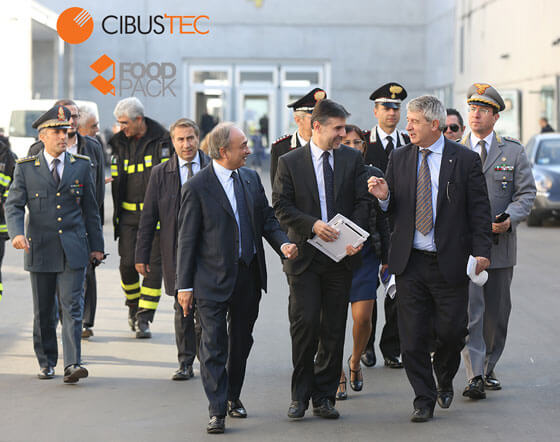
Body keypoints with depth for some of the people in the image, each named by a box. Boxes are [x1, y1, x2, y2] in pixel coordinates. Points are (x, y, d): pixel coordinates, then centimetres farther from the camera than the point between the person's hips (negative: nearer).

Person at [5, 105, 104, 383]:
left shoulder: (81, 165, 6)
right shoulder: (26, 168, 2)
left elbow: (90, 208, 11)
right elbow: (14, 205, -2)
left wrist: (96, 245, 11)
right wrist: (17, 233, -21)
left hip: (73, 250, 0)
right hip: (40, 249, 0)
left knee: (72, 307, -9)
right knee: (43, 311, 9)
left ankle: (72, 365, -14)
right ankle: (46, 362, 22)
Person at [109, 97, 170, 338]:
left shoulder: (162, 140, -4)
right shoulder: (119, 143, 8)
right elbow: (115, 179, 15)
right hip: (128, 214, 3)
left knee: (153, 264, -5)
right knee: (127, 263, -2)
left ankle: (144, 318, -2)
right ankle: (133, 305, 24)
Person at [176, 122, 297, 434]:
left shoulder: (251, 178, 7)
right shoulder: (197, 187, -10)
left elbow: (267, 218, 12)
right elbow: (187, 239, -8)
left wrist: (283, 243, -9)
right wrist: (185, 285, -8)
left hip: (249, 275, 6)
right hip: (214, 279, -6)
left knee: (241, 341, 17)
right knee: (214, 346, -3)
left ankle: (233, 396, 35)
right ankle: (218, 411, 2)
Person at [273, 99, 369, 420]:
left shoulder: (353, 159, 8)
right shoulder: (290, 162, 3)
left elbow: (362, 202, 5)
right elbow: (281, 206, -1)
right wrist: (312, 225, -15)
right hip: (304, 255, -2)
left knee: (334, 329, 5)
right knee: (305, 324, -8)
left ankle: (324, 396, 14)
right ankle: (300, 396, 6)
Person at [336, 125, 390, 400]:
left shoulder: (373, 175, 6)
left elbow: (383, 220, 10)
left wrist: (386, 258, 8)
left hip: (365, 252, 1)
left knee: (363, 317, -6)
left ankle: (355, 362, 23)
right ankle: (338, 376, 15)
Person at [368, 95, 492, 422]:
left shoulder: (465, 160, -2)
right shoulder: (399, 158, 7)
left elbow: (479, 209, 0)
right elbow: (394, 209, 13)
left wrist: (481, 251, -8)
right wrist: (384, 196, -10)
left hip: (450, 263, -2)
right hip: (410, 261, 3)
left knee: (451, 331, 2)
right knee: (413, 337, 2)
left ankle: (444, 379, 32)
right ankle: (424, 399, 15)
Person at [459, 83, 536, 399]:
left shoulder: (514, 152, 7)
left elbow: (527, 192, 3)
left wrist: (510, 217, -16)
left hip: (500, 243, 2)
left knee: (497, 312, 10)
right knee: (470, 311, -11)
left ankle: (488, 369, 25)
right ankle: (474, 377, -13)